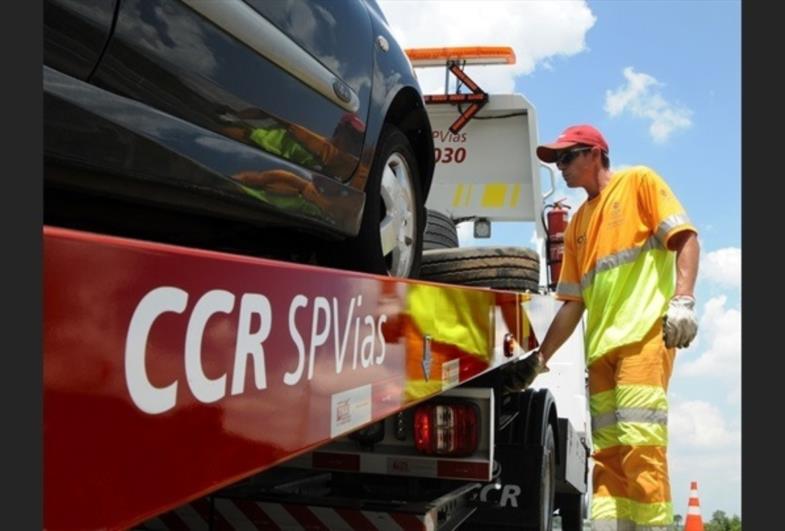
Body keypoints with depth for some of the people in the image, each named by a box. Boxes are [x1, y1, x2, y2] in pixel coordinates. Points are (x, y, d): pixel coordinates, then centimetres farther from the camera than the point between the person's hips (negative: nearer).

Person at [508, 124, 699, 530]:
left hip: (644, 332, -7)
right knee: (608, 452, 2)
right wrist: (540, 356, 18)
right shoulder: (577, 225, 25)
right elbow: (573, 301, 23)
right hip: (600, 345, 7)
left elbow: (685, 237, -2)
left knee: (640, 442, -15)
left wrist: (682, 300, -17)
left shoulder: (639, 182, 9)